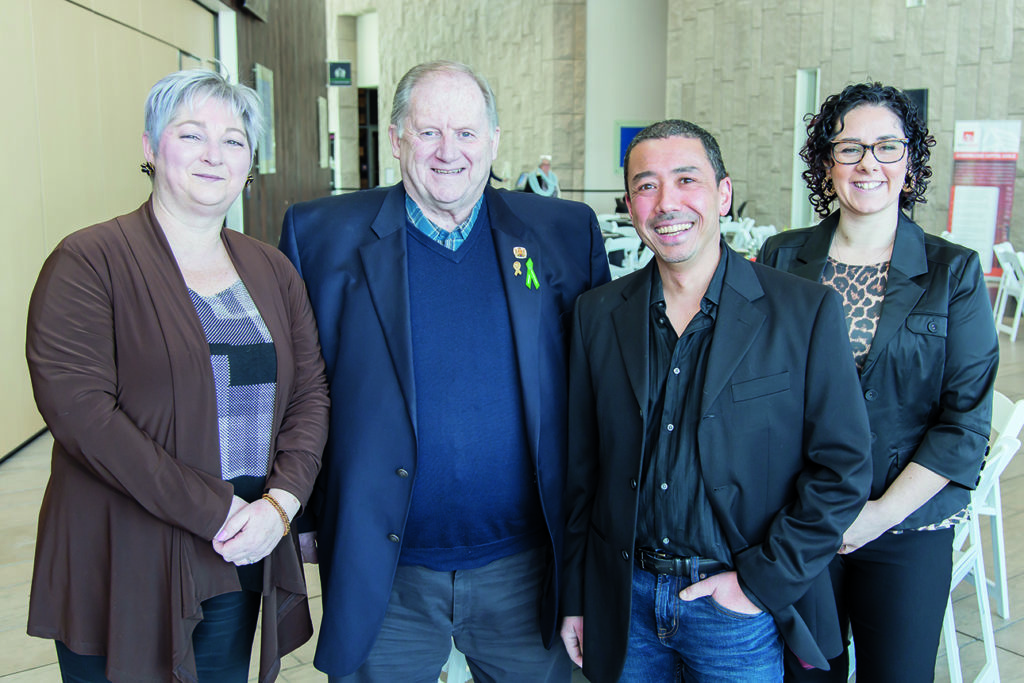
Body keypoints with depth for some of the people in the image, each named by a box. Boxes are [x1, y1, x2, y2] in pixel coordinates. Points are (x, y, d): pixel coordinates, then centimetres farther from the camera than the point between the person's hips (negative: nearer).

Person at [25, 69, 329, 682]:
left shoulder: (272, 270, 8)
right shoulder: (90, 262, -8)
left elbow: (310, 393, 6)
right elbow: (77, 407, -18)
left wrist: (280, 501, -10)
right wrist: (212, 510, -18)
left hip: (242, 562, 5)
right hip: (123, 572, -4)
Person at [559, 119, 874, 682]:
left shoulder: (808, 312, -10)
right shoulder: (598, 313, -2)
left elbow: (843, 466, -8)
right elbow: (581, 467, 3)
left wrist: (763, 579, -12)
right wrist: (574, 598, 5)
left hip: (739, 611, -2)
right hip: (625, 604, 3)